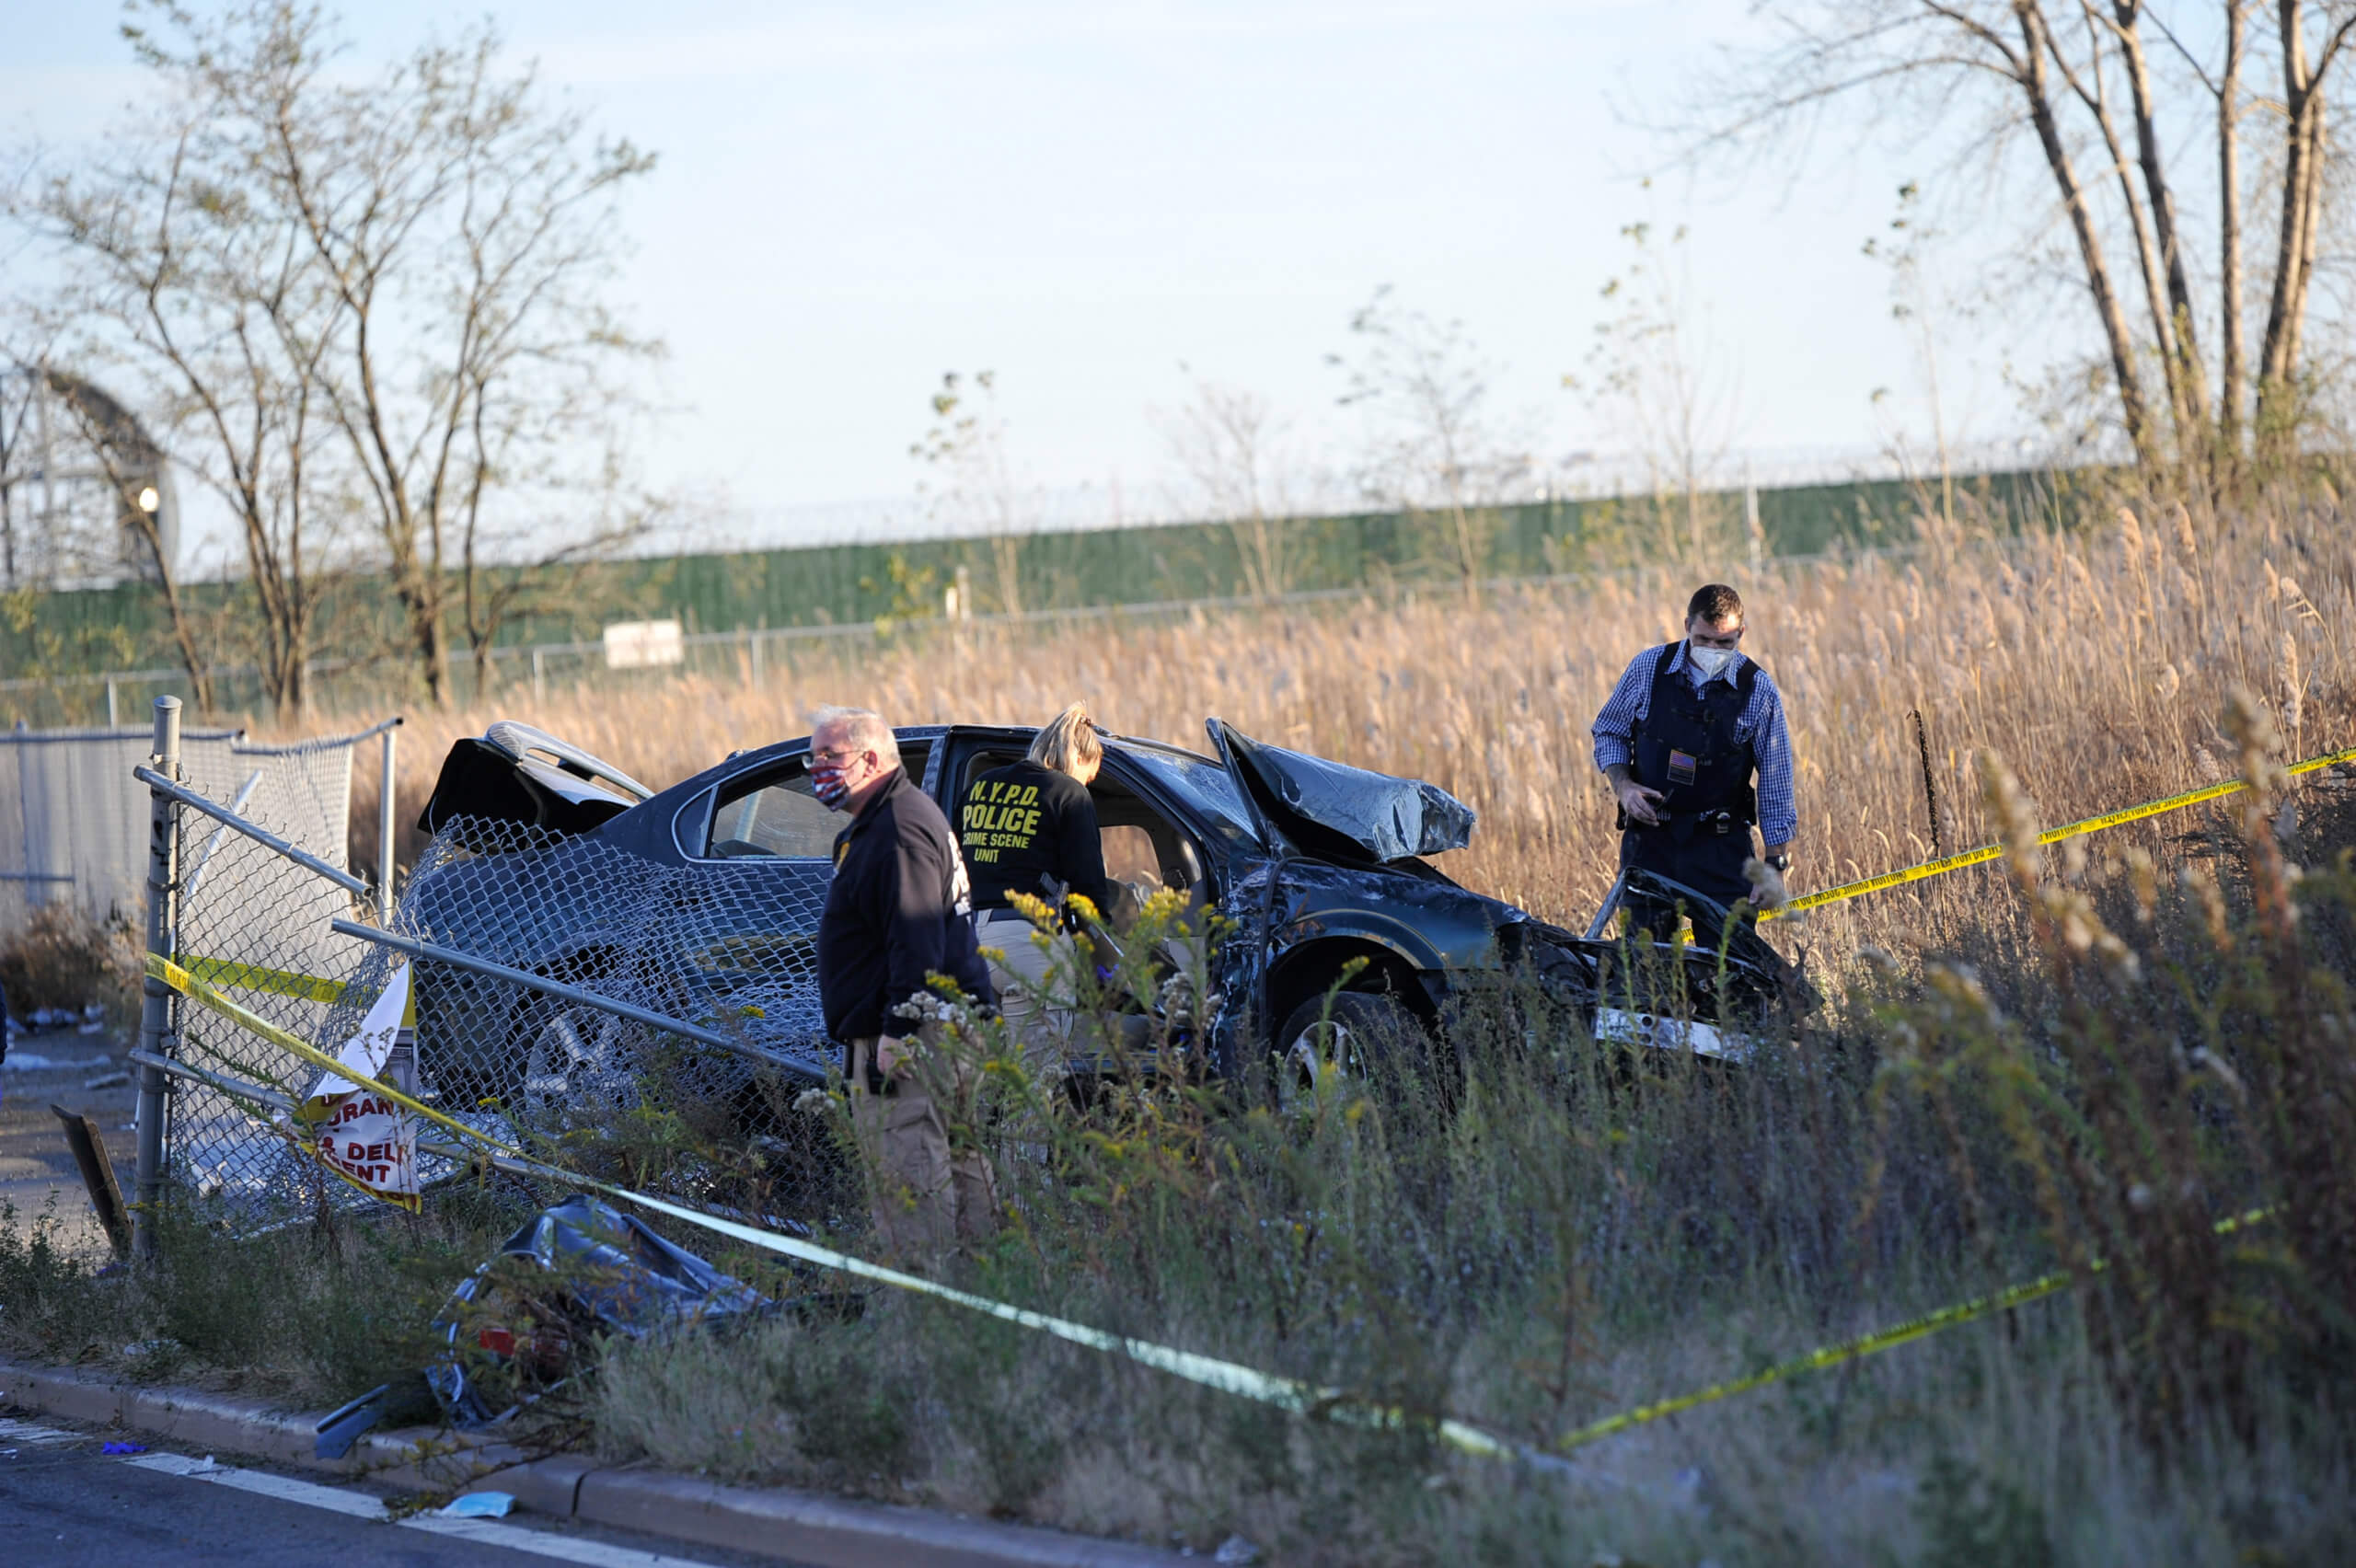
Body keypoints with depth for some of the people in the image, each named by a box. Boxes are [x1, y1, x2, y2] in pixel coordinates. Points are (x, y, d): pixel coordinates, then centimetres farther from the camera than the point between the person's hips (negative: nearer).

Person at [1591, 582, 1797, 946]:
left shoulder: (1759, 691, -6)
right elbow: (1608, 733, 12)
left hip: (1721, 847, -1)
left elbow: (1775, 786, -1)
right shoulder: (1647, 668, -2)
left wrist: (1775, 866, -3)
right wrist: (1623, 785, -7)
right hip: (1649, 837, 1)